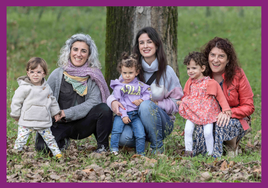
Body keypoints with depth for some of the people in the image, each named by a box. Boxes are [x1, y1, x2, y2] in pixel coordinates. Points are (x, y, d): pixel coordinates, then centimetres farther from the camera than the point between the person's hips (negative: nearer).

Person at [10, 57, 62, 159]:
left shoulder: (46, 87, 6)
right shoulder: (24, 88, -11)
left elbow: (52, 100, 21)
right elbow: (16, 101, -4)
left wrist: (56, 112, 25)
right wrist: (16, 115, 1)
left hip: (43, 122, 4)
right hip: (26, 122, -4)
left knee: (49, 138, 12)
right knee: (21, 139, -7)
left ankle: (57, 152, 24)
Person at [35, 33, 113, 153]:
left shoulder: (93, 76, 0)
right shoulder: (57, 75, 1)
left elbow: (94, 101, -12)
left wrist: (67, 113, -19)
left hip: (84, 124, 0)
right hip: (62, 124, 0)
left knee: (104, 109, -29)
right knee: (42, 146, -26)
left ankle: (103, 146, -7)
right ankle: (63, 141, 10)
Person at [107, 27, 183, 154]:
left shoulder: (167, 71, -2)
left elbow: (177, 102, 0)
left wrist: (156, 104, -17)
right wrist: (113, 102, -22)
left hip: (162, 123, -1)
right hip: (135, 119, 1)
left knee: (146, 105, -34)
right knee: (123, 138, -32)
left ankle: (158, 148, -17)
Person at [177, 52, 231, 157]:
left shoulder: (210, 83, -7)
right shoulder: (190, 82, 8)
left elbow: (220, 96, -2)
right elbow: (187, 95, 22)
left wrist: (226, 108, -7)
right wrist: (181, 102, 5)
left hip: (207, 113, -4)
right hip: (192, 113, 4)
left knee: (208, 133, -11)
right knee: (188, 130, -11)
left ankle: (210, 153, 4)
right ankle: (188, 151, 1)